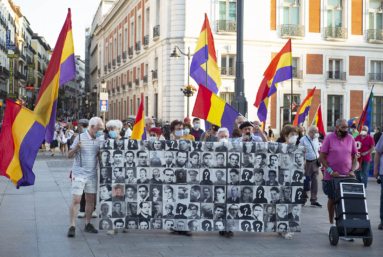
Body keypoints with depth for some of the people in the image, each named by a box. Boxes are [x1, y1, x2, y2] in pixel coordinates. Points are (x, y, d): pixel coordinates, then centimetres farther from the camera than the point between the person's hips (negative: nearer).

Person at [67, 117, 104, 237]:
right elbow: (69, 155, -5)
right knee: (76, 200, -7)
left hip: (92, 174, 5)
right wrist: (76, 148, -24)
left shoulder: (100, 139, 6)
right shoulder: (80, 138, -8)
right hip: (79, 174, -5)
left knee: (90, 200, 9)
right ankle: (72, 226, -2)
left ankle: (88, 224, 20)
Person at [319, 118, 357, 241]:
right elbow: (321, 157, -4)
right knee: (332, 199, 10)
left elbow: (354, 157, 13)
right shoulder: (329, 137, -4)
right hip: (331, 176, -2)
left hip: (347, 176, 2)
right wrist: (330, 171, -13)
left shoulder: (350, 138, 5)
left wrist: (352, 170, -2)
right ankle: (331, 224, 25)